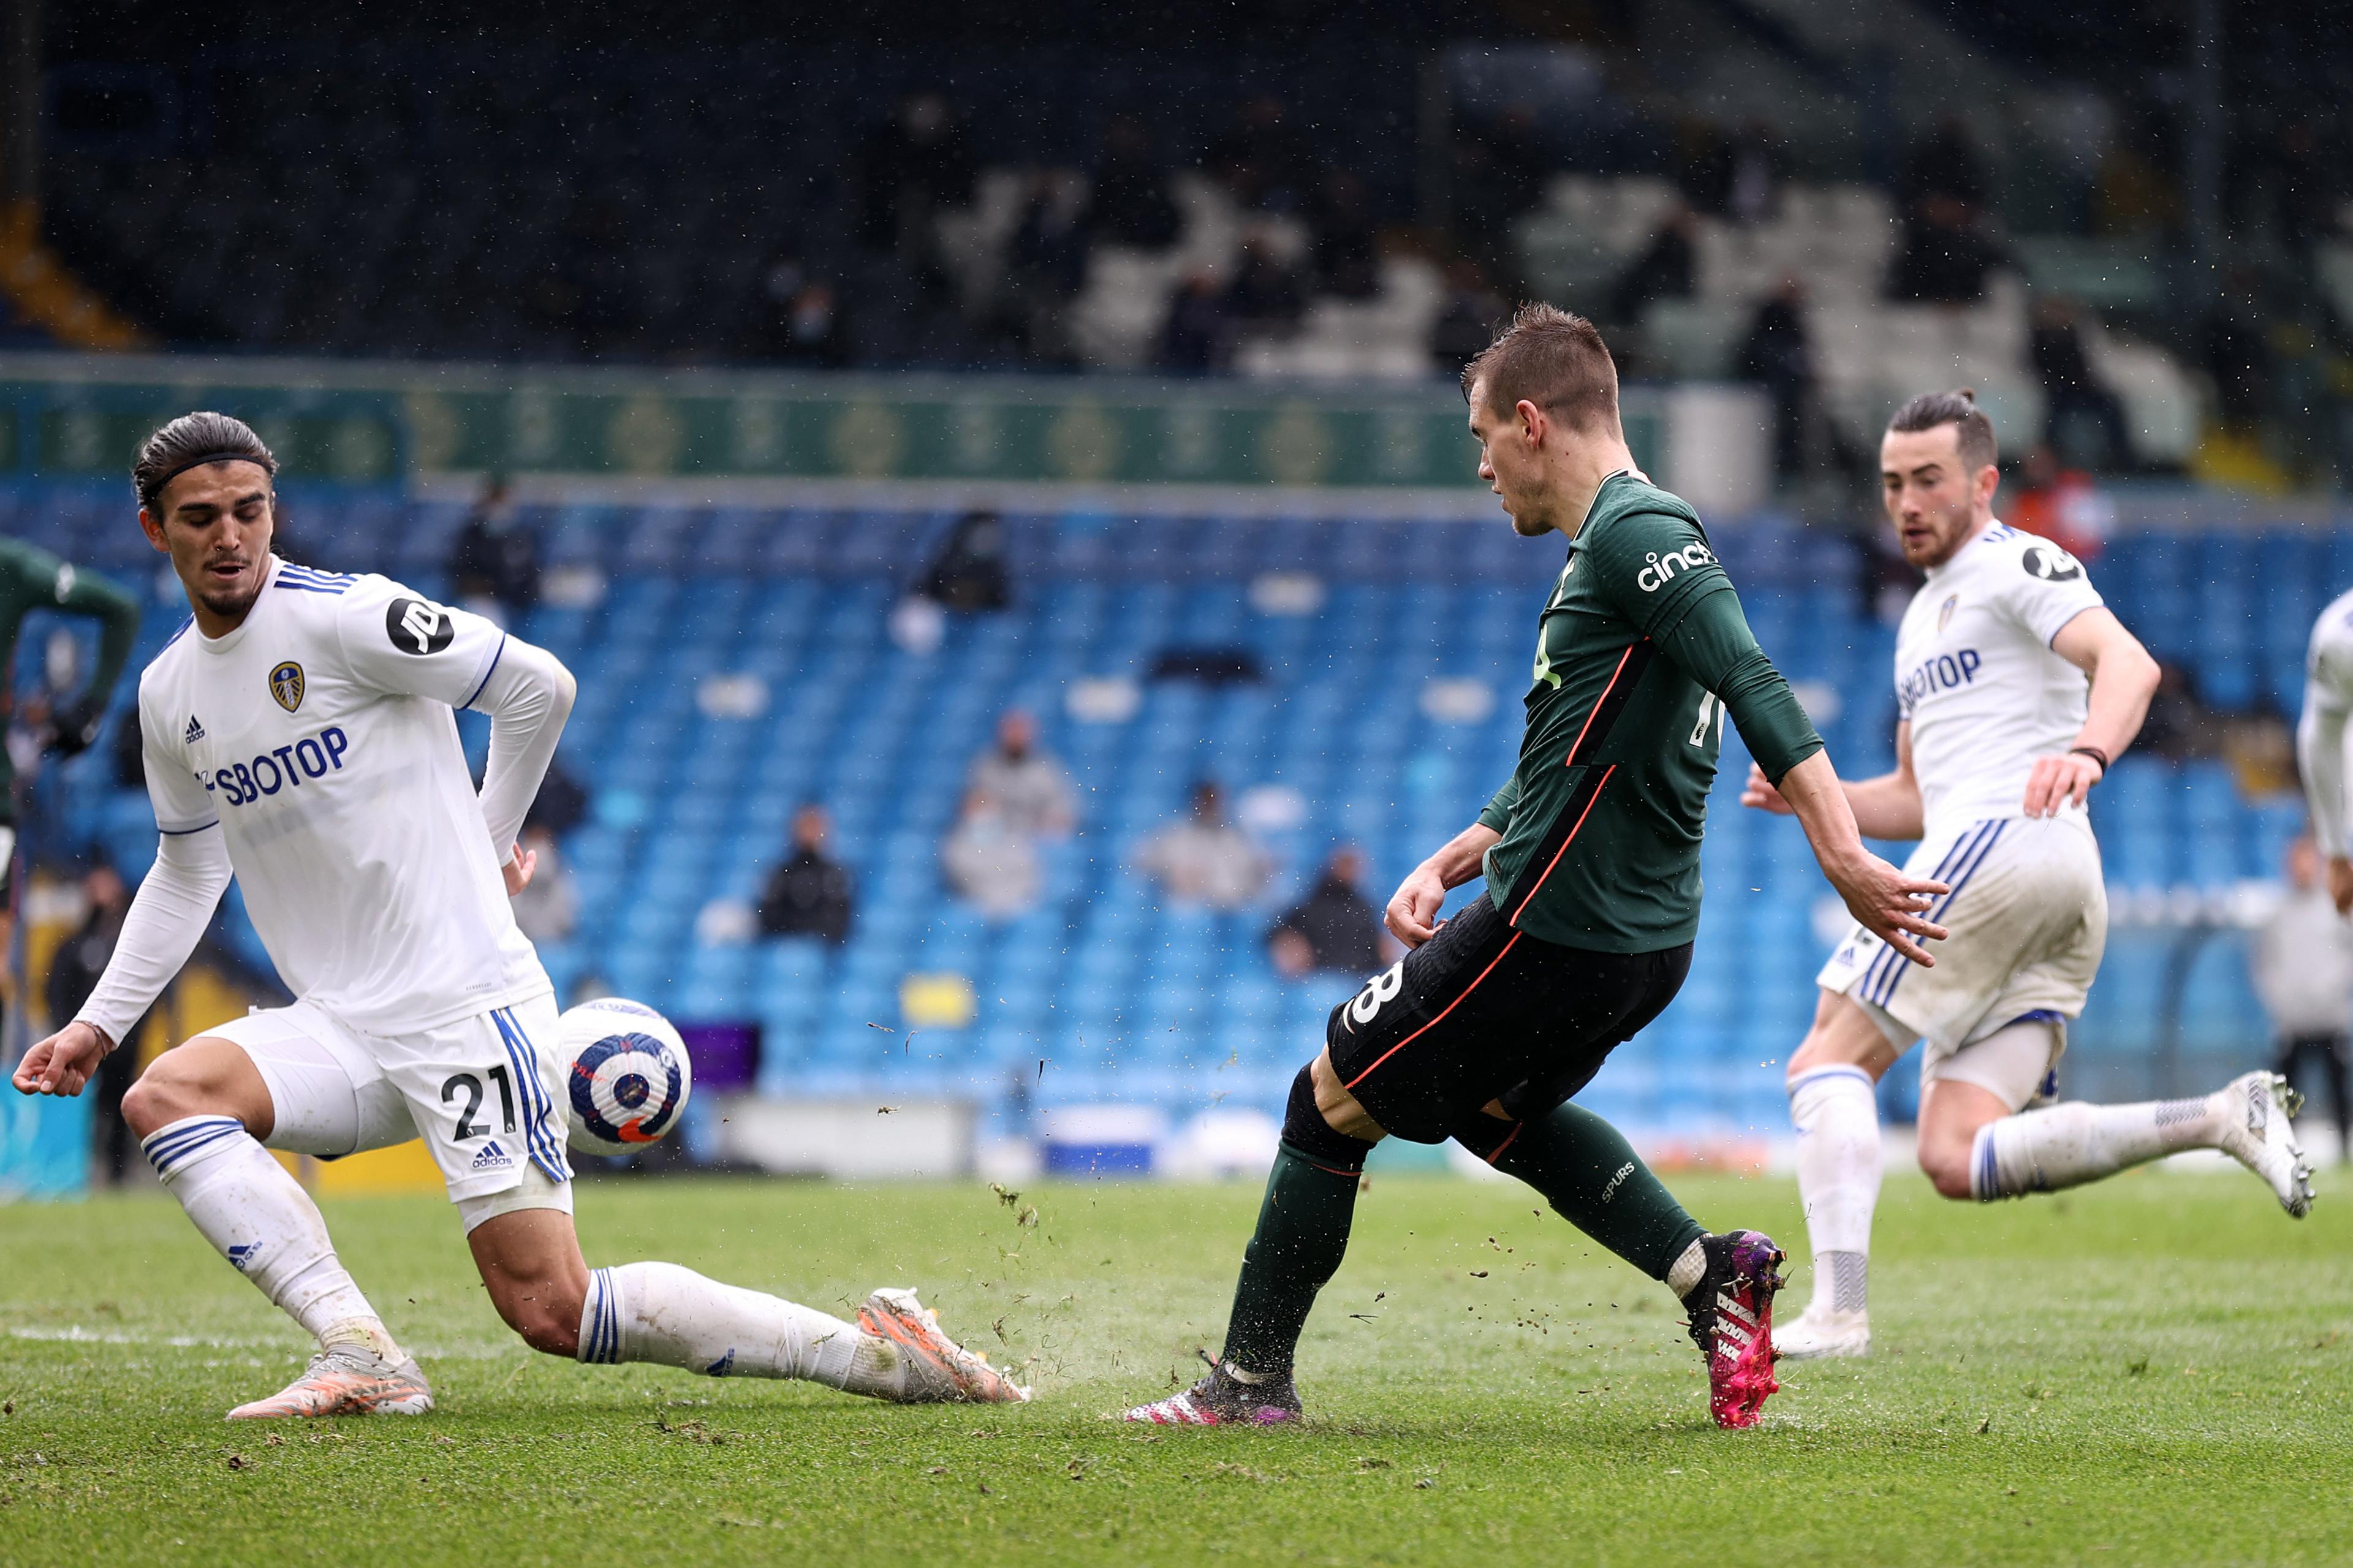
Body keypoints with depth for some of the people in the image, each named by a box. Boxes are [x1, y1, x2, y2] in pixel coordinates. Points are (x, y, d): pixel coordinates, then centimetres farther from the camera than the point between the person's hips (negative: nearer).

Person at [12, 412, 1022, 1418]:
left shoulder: (343, 617, -9)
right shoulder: (168, 695, 12)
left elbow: (540, 689, -4)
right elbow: (187, 873, 28)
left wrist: (485, 845, 8)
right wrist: (98, 1024, 20)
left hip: (466, 1006, -7)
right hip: (342, 1029, 7)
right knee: (165, 1098, -20)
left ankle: (877, 1350, -6)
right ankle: (362, 1360, -23)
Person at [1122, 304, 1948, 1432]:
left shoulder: (1636, 534, -16)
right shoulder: (1614, 542, 17)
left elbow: (1755, 689, -26)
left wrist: (1843, 854, -33)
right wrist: (1446, 866, 18)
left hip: (1555, 935, -10)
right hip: (1642, 938, 10)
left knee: (1328, 1104, 3)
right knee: (1495, 1109, 32)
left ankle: (1250, 1381, 11)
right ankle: (1708, 1273, 16)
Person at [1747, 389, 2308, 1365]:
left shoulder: (2017, 566, 2)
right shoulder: (1924, 617, 31)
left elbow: (2127, 661, -17)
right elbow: (1915, 801, 36)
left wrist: (2087, 752, -38)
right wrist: (1810, 797, 17)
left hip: (2011, 839, -9)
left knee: (1829, 1062, -8)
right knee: (1957, 1161, -5)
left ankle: (1838, 1311, -17)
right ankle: (2221, 1119, -10)